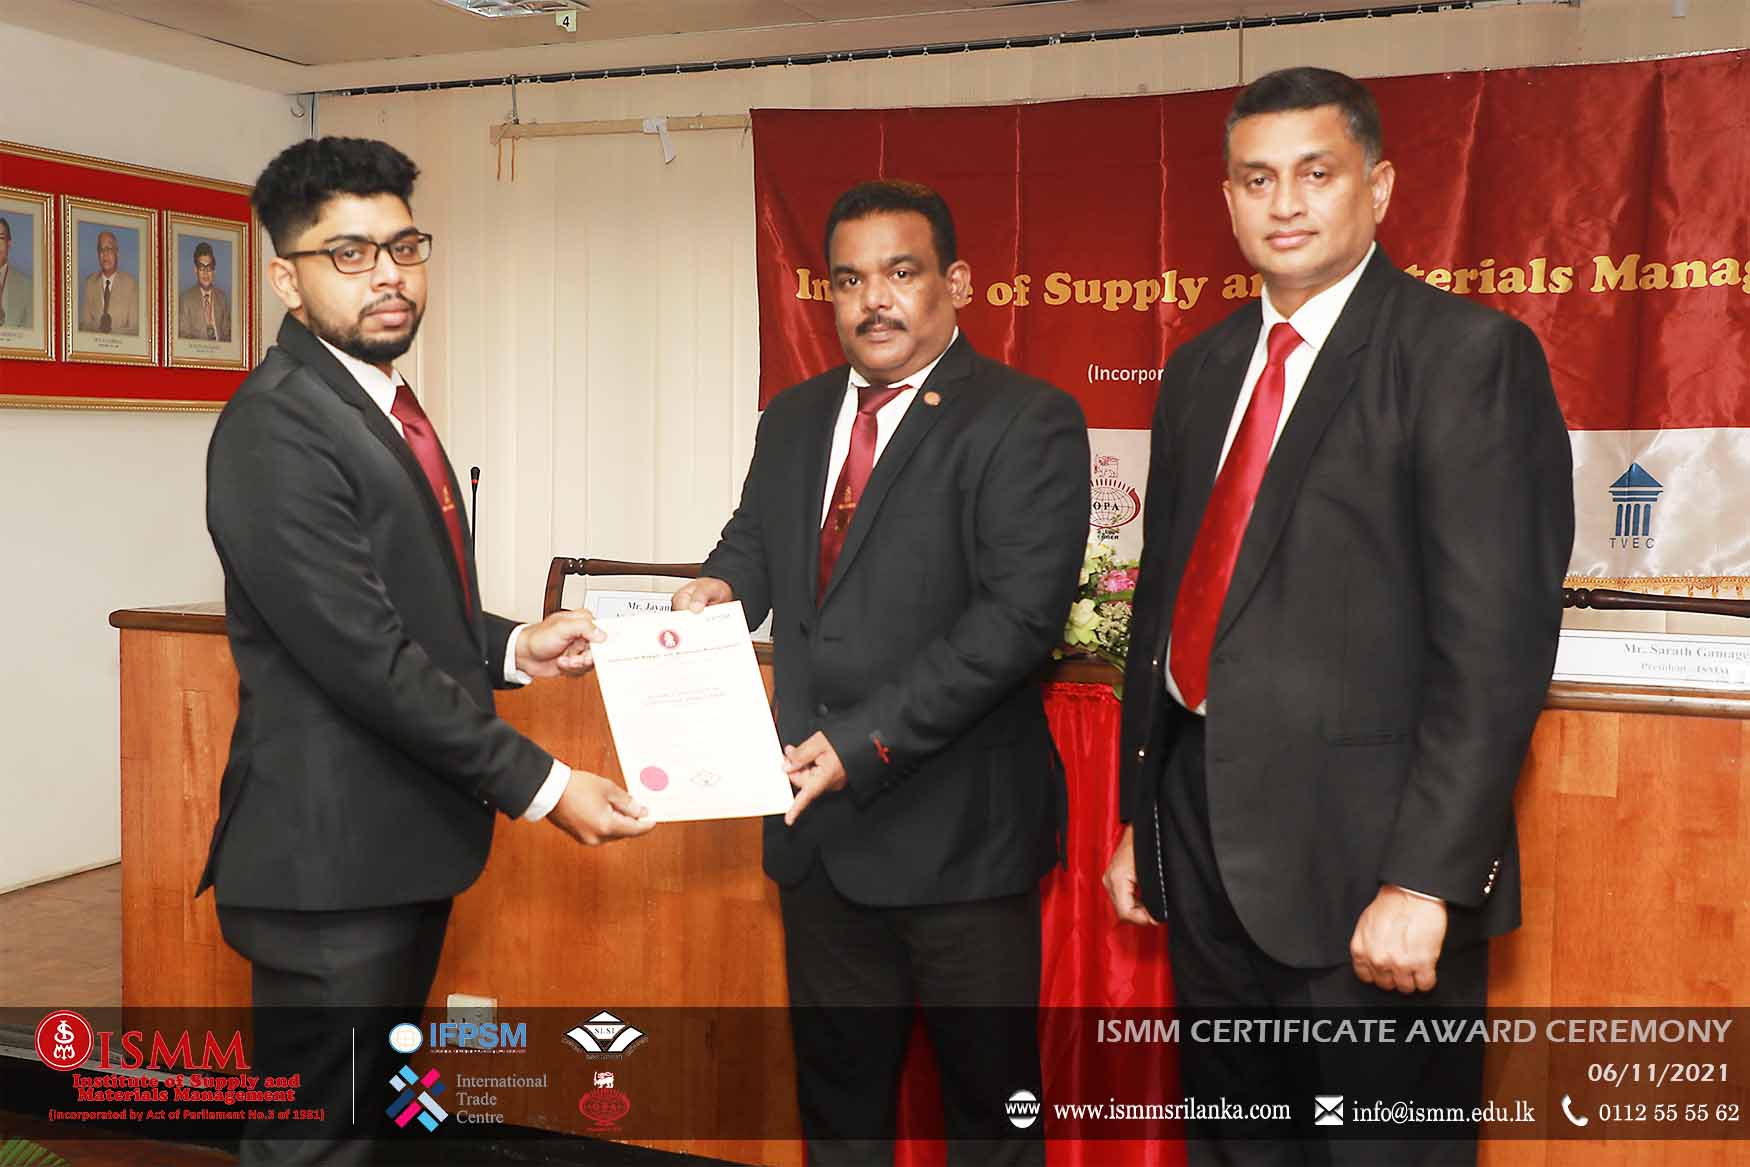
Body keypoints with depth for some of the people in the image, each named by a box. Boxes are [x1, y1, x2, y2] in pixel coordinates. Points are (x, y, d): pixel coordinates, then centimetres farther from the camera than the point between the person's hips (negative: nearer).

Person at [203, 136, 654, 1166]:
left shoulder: (384, 405, 13)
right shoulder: (276, 429, -19)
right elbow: (364, 655, -23)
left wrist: (514, 648, 3)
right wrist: (539, 785, -20)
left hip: (406, 843, 9)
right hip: (332, 859, -9)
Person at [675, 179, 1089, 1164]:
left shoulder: (1027, 423, -12)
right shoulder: (794, 419, 11)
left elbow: (1019, 613, -20)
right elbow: (756, 538, 23)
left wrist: (866, 741, -23)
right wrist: (724, 582, -2)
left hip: (956, 825, -6)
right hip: (821, 819, 6)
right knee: (836, 1086, 21)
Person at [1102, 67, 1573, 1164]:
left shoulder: (1468, 353, -8)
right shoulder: (1201, 366, 12)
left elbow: (1495, 637, -15)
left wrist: (1424, 879, -19)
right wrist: (1139, 815, 14)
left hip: (1365, 857, -6)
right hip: (1202, 840, 6)